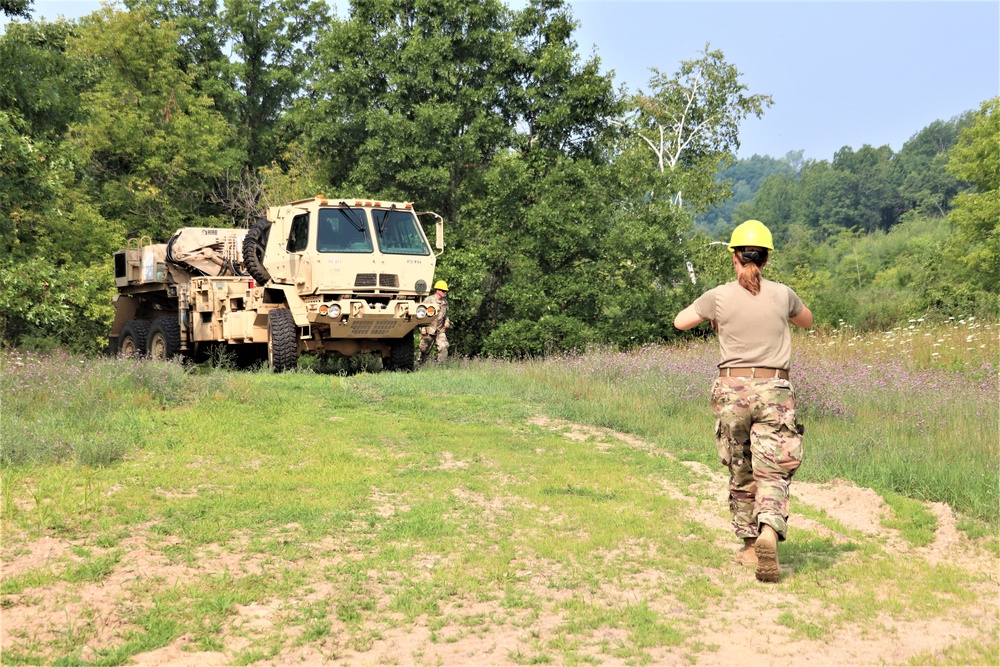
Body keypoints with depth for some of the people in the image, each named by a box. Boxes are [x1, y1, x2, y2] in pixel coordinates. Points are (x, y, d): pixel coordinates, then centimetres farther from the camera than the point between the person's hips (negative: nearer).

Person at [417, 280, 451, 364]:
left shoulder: (445, 302, 9)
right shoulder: (429, 301, -7)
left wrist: (447, 321, 3)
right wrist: (422, 328, -12)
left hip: (440, 331, 4)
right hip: (429, 330, -4)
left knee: (444, 347, -16)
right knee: (424, 349, 5)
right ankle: (419, 363, 25)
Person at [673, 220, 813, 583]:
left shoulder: (718, 297, -3)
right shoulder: (781, 295, 1)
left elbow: (680, 322, 14)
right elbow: (807, 321, 23)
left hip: (732, 390, 0)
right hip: (774, 390, 0)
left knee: (741, 473, 15)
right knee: (772, 474, -2)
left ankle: (749, 543, 24)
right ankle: (769, 530, -27)